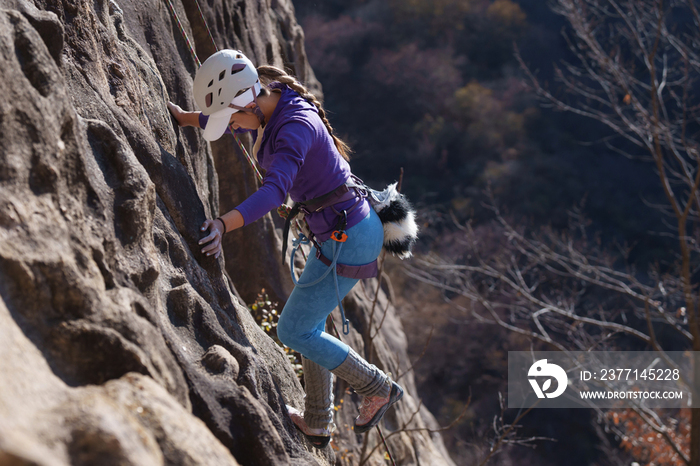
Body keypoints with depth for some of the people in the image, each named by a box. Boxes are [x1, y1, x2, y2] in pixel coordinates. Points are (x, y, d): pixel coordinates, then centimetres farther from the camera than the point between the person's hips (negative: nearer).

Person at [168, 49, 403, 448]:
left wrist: (223, 225, -56)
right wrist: (183, 117, 18)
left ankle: (378, 388, 15)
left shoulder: (295, 128, -27)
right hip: (342, 230, 10)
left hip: (350, 238, -10)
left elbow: (274, 190, -43)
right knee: (309, 322, 22)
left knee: (293, 331, 1)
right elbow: (234, 118, 26)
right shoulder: (274, 105, 2)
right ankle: (317, 424, 36)